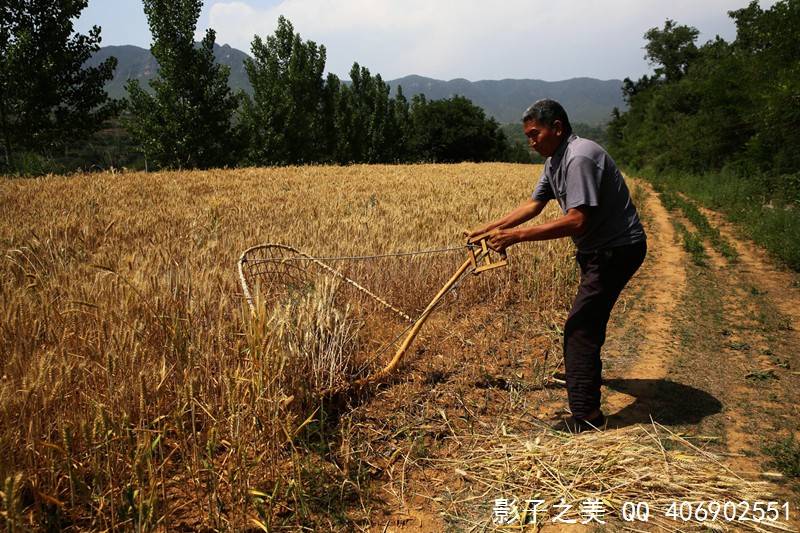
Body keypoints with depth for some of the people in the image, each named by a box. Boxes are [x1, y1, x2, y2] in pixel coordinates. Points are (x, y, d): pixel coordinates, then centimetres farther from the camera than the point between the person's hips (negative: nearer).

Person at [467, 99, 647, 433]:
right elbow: (533, 205, 10)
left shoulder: (580, 157, -26)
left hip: (618, 249, -11)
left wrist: (516, 236, -33)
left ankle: (586, 415, -9)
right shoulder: (556, 161, 8)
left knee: (580, 326, -13)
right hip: (600, 249, 11)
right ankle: (585, 373, 49)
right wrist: (491, 228, 0)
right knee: (589, 316, 26)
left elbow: (577, 221, -33)